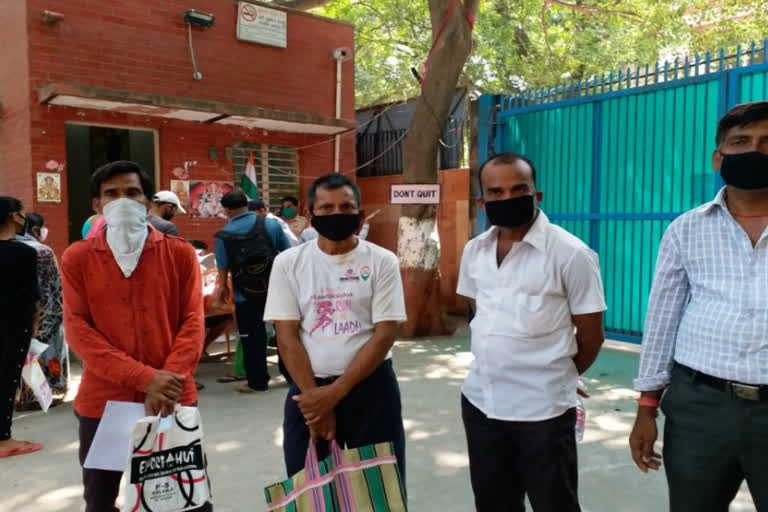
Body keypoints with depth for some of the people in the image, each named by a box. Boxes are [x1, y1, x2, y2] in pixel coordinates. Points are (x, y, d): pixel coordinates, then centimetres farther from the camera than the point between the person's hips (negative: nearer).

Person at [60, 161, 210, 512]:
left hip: (174, 398, 0)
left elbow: (192, 322, -4)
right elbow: (78, 329, -7)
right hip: (102, 399, 1)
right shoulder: (77, 258, 1)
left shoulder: (180, 253, 1)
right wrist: (144, 378, -17)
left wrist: (169, 381, -19)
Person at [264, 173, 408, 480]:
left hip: (371, 388, -1)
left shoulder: (382, 261, -4)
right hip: (308, 389, 1)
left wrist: (335, 391, -14)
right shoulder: (288, 263, 0)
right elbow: (286, 336, -3)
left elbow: (384, 334, -9)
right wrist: (315, 396, -10)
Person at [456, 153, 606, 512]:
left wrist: (554, 377, 7)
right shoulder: (474, 251, 5)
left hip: (542, 409, -5)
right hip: (479, 401, 6)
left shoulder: (570, 253, -13)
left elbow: (591, 336, -6)